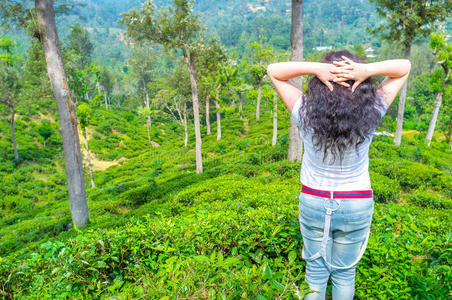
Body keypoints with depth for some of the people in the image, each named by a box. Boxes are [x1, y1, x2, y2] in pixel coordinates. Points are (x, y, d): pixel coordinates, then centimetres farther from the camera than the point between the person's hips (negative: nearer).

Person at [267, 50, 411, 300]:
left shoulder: (306, 113, -20)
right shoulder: (371, 114, -17)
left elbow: (273, 70, -11)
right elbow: (404, 67, -5)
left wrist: (316, 68, -26)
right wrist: (369, 70, -24)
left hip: (313, 203, 0)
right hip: (357, 206, 1)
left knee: (316, 270, 21)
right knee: (345, 274, 21)